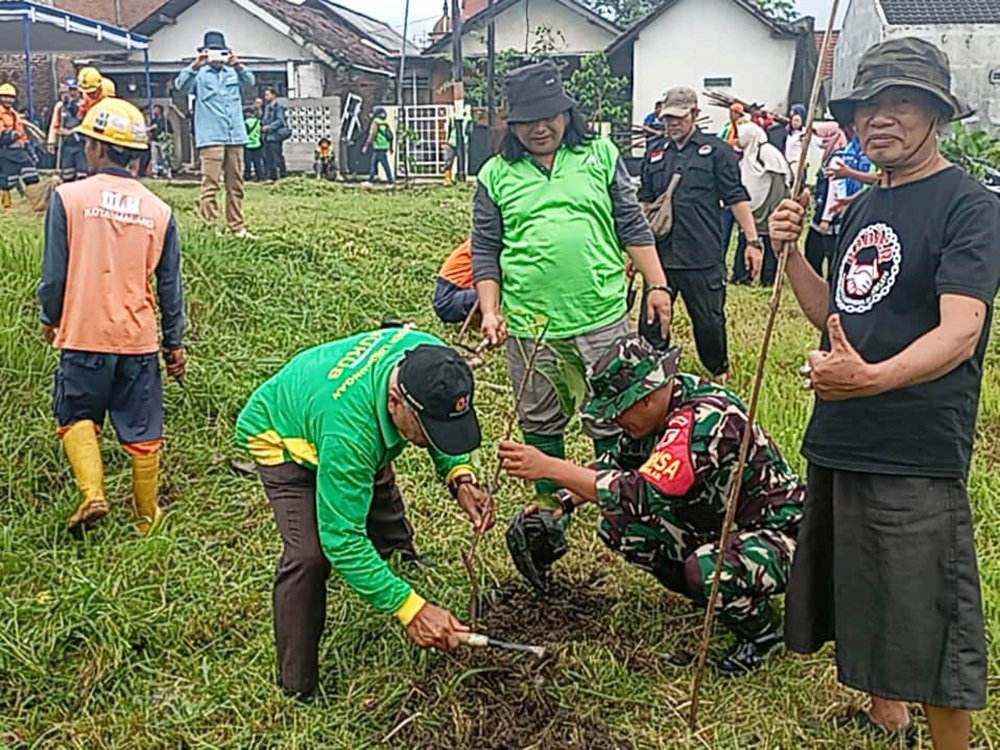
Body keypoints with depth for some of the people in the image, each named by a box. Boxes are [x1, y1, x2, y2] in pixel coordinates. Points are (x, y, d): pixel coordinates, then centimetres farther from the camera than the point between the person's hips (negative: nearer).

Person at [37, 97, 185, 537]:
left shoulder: (68, 197, -8)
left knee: (77, 416, 18)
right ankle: (147, 517, 23)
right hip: (139, 338, 2)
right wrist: (174, 343, 14)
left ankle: (92, 493, 0)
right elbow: (170, 285, 4)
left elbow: (55, 270, -5)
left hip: (84, 335, -2)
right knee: (142, 432, 12)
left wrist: (49, 318, 13)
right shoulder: (158, 211, -1)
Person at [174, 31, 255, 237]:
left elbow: (250, 81, -4)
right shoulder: (200, 74, 5)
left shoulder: (232, 72, 16)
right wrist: (195, 66, -31)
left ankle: (236, 227, 16)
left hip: (235, 136, 5)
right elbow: (181, 85, -14)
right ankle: (209, 226, -10)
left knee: (236, 185, 9)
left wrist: (239, 66, -24)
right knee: (210, 184, -11)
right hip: (211, 137, -5)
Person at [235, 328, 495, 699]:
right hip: (284, 436, -6)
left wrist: (461, 477, -26)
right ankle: (299, 690, -6)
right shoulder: (348, 431, -48)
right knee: (309, 554, -23)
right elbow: (342, 539, -42)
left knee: (391, 533, 10)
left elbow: (445, 429, -7)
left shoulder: (432, 361, -31)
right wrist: (410, 609, -44)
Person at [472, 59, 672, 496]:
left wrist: (657, 286, 1)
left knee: (612, 419, 9)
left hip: (602, 315, 0)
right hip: (529, 325, 1)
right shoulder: (496, 174, 5)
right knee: (540, 422, 14)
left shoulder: (600, 155, 6)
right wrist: (489, 310, -2)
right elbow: (485, 250, 7)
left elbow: (632, 226, 7)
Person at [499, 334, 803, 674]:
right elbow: (619, 461, 11)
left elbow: (643, 493, -39)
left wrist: (549, 467, -39)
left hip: (778, 535, -8)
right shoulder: (662, 402, -5)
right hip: (715, 525, 8)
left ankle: (762, 632, -4)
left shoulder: (703, 418, -31)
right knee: (617, 524, -5)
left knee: (708, 569, -38)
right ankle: (717, 596, 9)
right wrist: (564, 502, -3)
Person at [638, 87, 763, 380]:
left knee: (709, 321, 8)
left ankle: (720, 372, 29)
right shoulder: (655, 153, 13)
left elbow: (737, 198, -3)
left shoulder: (715, 150, 1)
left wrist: (752, 240, -9)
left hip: (703, 256, -3)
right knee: (650, 322, 5)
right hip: (660, 254, 3)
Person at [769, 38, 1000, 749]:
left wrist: (873, 377, -40)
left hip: (916, 451, -8)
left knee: (929, 621, 1)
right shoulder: (866, 207, 14)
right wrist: (791, 252, 1)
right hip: (840, 439, 8)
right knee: (862, 595, 21)